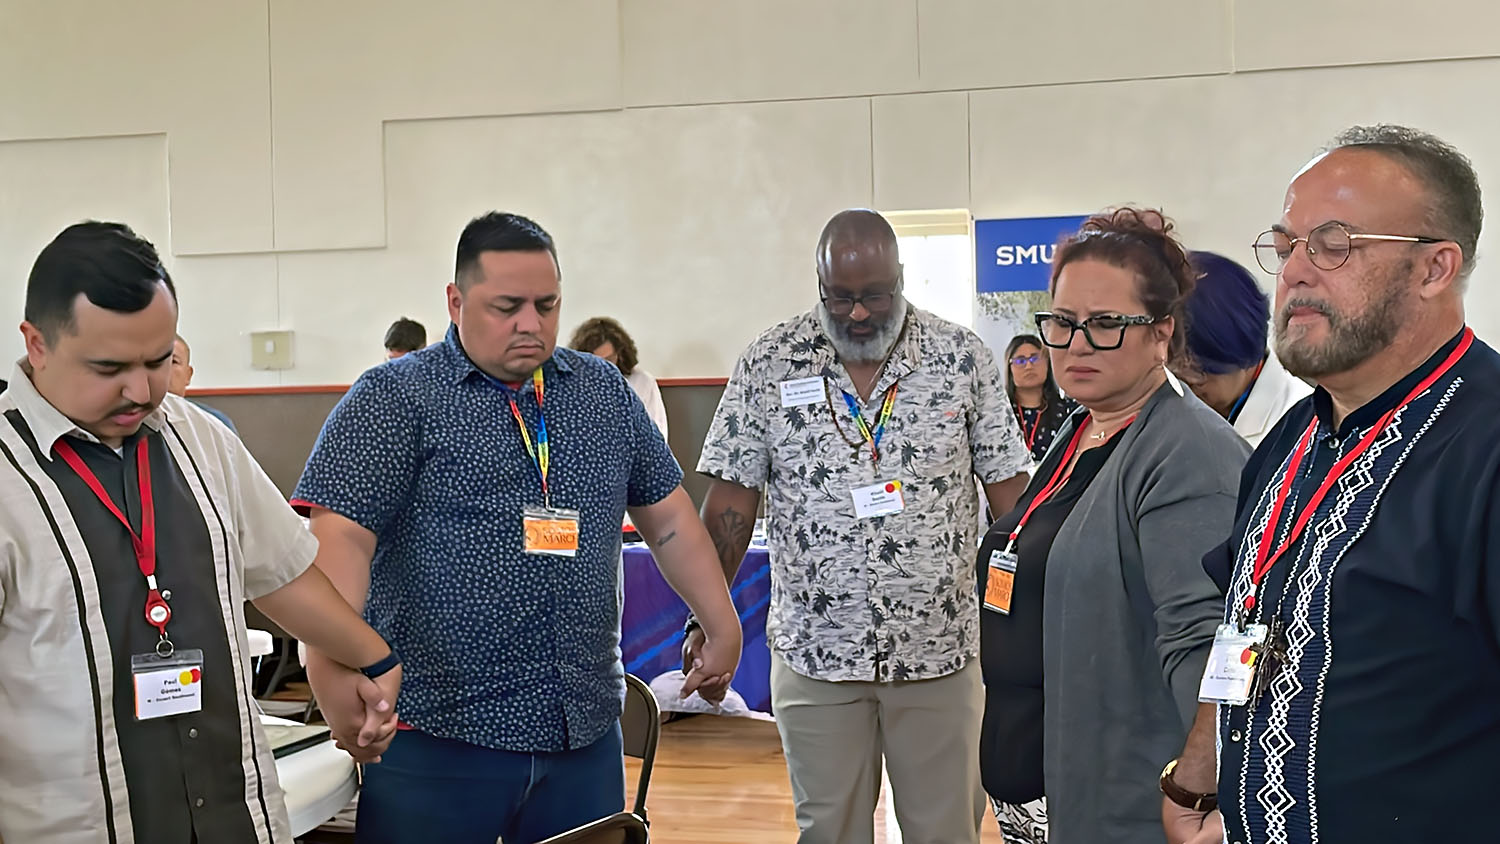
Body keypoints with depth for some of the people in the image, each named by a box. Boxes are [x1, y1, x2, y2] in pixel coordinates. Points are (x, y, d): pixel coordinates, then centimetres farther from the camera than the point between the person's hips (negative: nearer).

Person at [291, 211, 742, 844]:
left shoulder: (603, 390, 10)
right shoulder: (393, 399, -5)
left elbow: (667, 514, 16)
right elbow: (342, 536, -14)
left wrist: (723, 627, 13)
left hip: (584, 731, 4)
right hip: (437, 738, -4)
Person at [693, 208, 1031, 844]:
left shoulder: (962, 358, -3)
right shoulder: (768, 363, -3)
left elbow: (1008, 487, 0)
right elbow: (732, 499, 0)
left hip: (940, 652, 0)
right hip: (815, 654, 0)